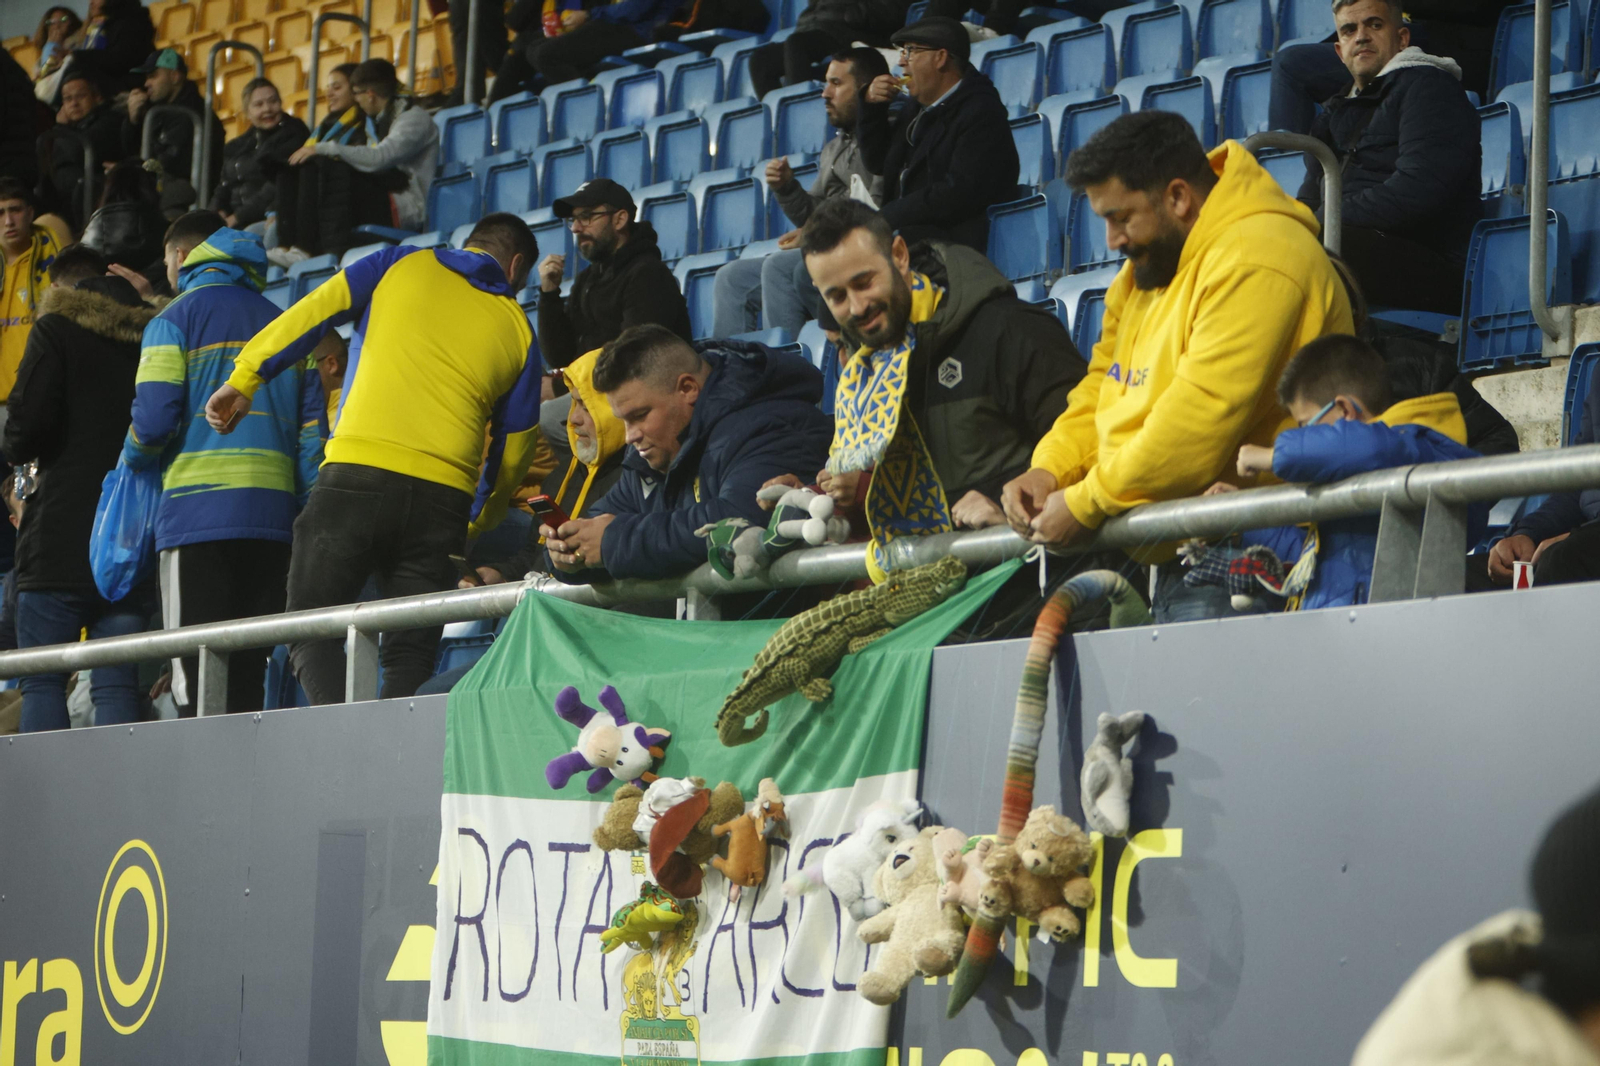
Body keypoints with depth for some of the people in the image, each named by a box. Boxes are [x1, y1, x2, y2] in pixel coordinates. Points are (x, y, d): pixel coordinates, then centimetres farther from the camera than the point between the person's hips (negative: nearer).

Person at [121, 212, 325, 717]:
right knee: (247, 681, 7)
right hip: (273, 517, 5)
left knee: (197, 685, -8)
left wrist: (131, 459, 13)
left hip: (198, 512, -5)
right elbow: (311, 433, 13)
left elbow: (154, 421, -8)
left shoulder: (175, 319, 3)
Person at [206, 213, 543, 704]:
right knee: (410, 656, 6)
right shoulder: (518, 331, 19)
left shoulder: (404, 264, 16)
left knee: (311, 632, 1)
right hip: (444, 495, 2)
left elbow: (312, 312, 8)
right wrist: (477, 525, 32)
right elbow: (513, 449, 20)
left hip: (355, 474, -2)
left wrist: (243, 379, 10)